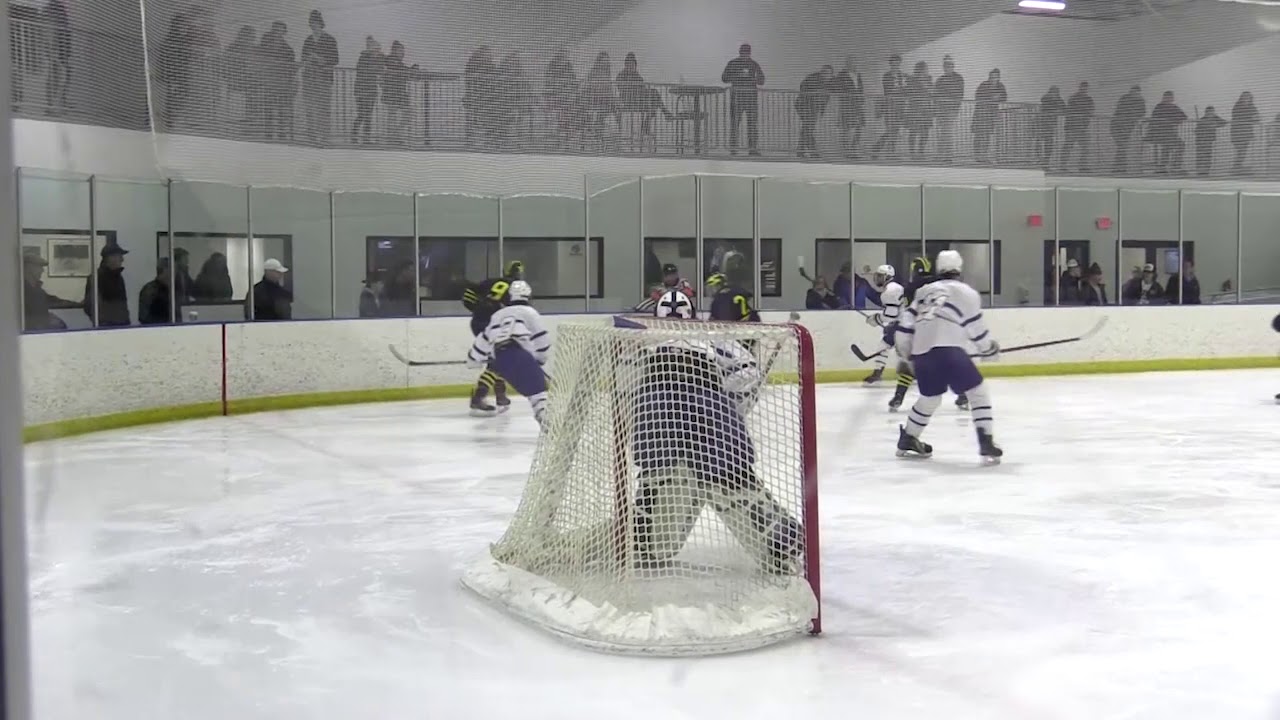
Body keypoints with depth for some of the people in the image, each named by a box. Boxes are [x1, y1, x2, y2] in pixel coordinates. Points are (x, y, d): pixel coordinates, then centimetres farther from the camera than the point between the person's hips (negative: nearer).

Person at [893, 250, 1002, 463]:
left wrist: (905, 351, 29)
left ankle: (907, 439, 35)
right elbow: (975, 328, 5)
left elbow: (907, 322, 18)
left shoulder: (924, 291, 21)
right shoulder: (966, 293, 7)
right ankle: (986, 442, -7)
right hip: (948, 351, -6)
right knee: (979, 392, 4)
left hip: (921, 352, 6)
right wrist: (990, 348, 21)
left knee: (930, 398, 26)